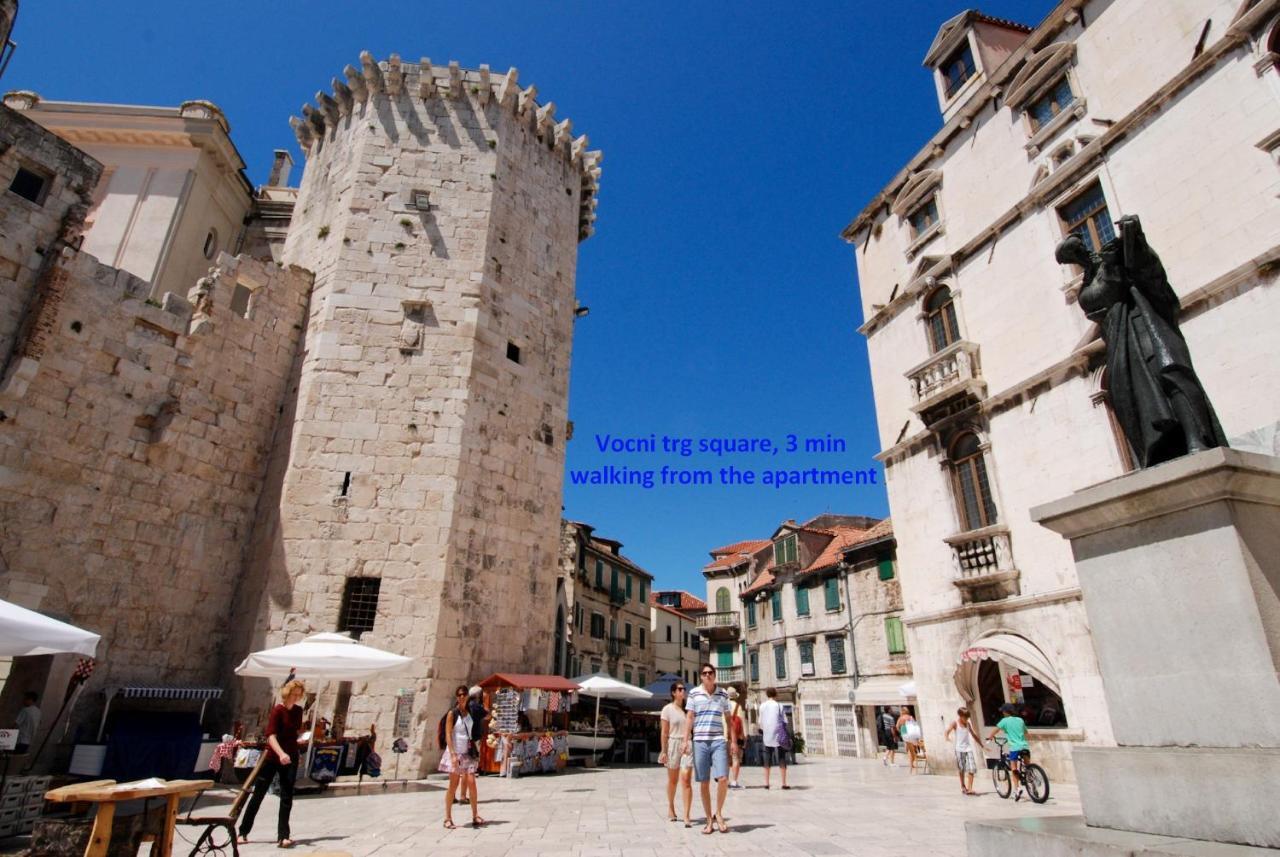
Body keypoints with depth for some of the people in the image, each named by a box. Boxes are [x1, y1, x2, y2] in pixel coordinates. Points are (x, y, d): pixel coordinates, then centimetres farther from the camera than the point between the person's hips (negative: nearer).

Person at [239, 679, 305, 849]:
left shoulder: (298, 711, 3)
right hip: (272, 757, -4)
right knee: (258, 795, 8)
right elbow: (271, 736, -27)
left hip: (291, 758, 4)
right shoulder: (277, 710, -16)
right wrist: (281, 753, -39)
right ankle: (243, 832, 24)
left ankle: (283, 836, 2)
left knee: (287, 797, 0)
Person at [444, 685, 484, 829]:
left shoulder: (470, 712, 9)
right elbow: (448, 734, -10)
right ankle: (448, 818, 10)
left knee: (471, 782, -3)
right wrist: (453, 754, -17)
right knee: (453, 785, 0)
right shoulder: (452, 713, -5)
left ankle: (475, 816, 3)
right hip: (455, 753, -4)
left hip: (468, 752, 4)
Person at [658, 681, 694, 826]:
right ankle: (671, 807, 35)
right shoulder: (667, 709, -3)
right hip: (673, 744, -1)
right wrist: (663, 751, -6)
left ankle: (686, 816, -8)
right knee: (672, 779, 13)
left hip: (687, 745, 1)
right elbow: (664, 732, -3)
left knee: (686, 780, -9)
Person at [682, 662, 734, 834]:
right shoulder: (694, 694, 2)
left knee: (723, 778, -12)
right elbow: (689, 718, 3)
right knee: (704, 783, 4)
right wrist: (686, 740, -5)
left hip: (719, 741, 0)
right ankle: (709, 820, 18)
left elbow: (728, 718, 12)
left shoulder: (723, 695, 6)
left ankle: (718, 813, 11)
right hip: (699, 741, 0)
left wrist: (733, 740, 6)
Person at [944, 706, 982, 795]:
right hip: (959, 749, -4)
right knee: (962, 770, 3)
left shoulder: (968, 723, 10)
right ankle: (963, 787, 20)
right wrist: (947, 737, -40)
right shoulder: (955, 723, -4)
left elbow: (974, 735, 22)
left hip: (968, 748, 4)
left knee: (972, 769, -9)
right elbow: (948, 731, -17)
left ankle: (969, 788, -7)